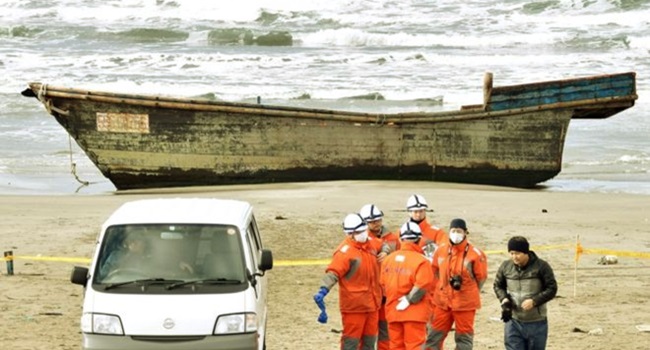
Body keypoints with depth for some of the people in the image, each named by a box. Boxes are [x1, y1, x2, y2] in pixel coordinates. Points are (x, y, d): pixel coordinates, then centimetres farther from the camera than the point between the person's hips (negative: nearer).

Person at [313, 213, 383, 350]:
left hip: (372, 304, 8)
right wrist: (323, 290, -46)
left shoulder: (371, 243, 6)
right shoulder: (345, 251, -17)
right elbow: (333, 272, -30)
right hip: (353, 305, -8)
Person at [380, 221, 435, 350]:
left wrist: (393, 300, 13)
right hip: (414, 312, -5)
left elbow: (383, 284, 6)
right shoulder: (421, 261, -13)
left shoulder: (389, 259, 4)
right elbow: (422, 286, -21)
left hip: (392, 311, 5)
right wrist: (408, 300, -11)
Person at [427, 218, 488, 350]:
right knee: (435, 335, 8)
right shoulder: (440, 251, 0)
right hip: (442, 302, 4)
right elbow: (434, 272, 14)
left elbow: (481, 277, -3)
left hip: (465, 303, -4)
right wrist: (442, 289, 13)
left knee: (464, 337, 7)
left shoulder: (475, 253, -12)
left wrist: (469, 293, 1)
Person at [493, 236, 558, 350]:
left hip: (536, 323, -2)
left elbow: (552, 289, -8)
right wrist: (504, 300, -7)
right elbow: (498, 286, 13)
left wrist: (534, 301, -21)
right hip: (513, 322, 2)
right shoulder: (505, 267, -2)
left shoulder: (541, 267, -11)